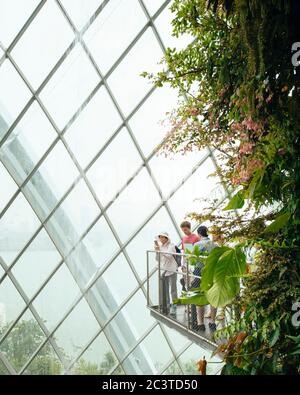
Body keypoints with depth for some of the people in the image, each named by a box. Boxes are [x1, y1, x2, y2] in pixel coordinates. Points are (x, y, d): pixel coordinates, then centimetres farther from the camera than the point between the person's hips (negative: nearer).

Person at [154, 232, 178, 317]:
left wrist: (160, 250, -21)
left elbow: (169, 255, -20)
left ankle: (173, 307, -4)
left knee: (173, 289, -7)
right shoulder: (160, 246, 12)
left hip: (171, 271, -6)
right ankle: (166, 307, 19)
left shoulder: (171, 246, -4)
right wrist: (156, 250, -2)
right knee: (164, 290, 9)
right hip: (163, 271, 6)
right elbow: (158, 259, 12)